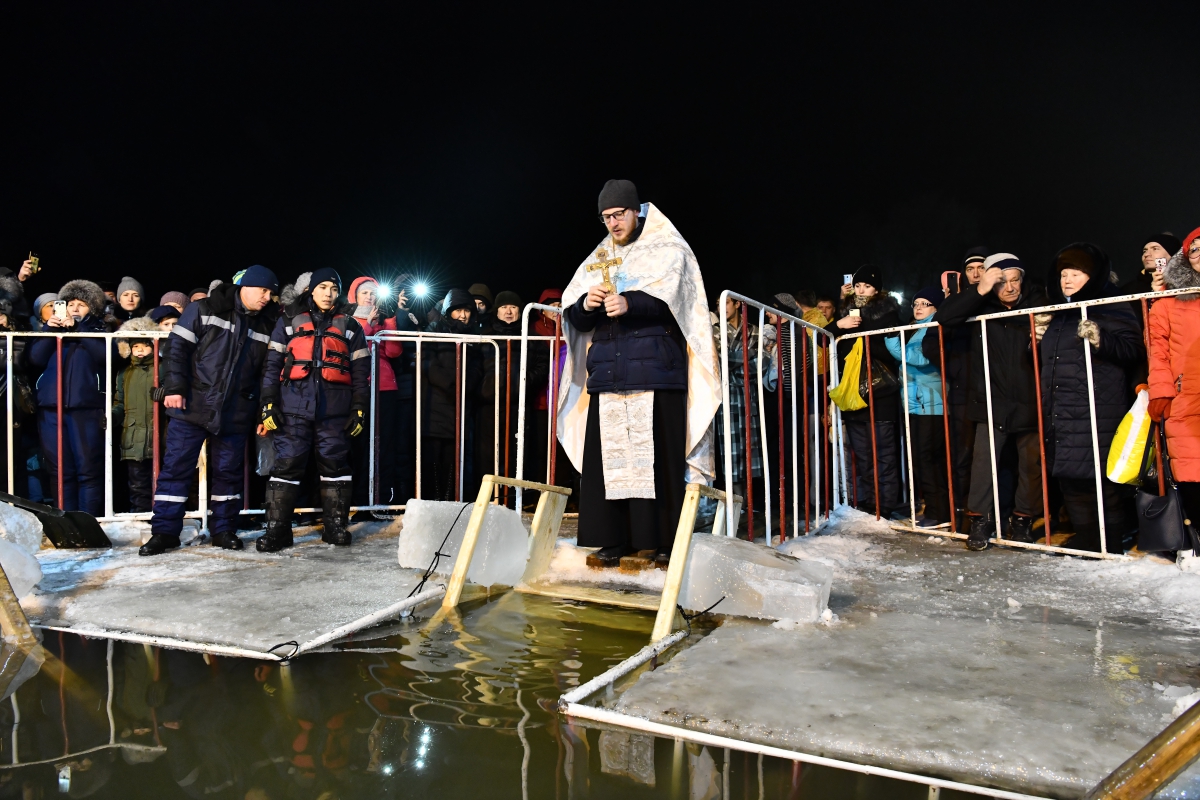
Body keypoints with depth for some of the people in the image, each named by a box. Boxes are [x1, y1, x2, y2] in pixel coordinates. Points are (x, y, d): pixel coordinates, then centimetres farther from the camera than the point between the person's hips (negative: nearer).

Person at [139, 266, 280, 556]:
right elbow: (178, 347, -6)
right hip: (192, 407, -3)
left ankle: (224, 529, 20)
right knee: (176, 467, 0)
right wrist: (174, 387, -14)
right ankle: (164, 531, 9)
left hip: (236, 413, 3)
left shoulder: (267, 326, 8)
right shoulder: (204, 310, -3)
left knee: (229, 471, 9)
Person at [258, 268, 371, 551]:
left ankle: (336, 525, 13)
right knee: (287, 464, -4)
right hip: (294, 406, -1)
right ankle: (277, 529, 2)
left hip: (335, 408, 1)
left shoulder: (350, 326, 14)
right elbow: (272, 364, 7)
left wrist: (359, 409, 2)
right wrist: (268, 405, -1)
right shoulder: (290, 321, 12)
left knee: (335, 464, 3)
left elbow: (360, 371, 10)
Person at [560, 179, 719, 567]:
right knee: (607, 454, -2)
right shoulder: (597, 260, 21)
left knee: (659, 454, -8)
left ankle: (664, 541, -2)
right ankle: (613, 540, 5)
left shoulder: (669, 251, 10)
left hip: (655, 370, -4)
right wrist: (586, 305, -9)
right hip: (608, 371, 4)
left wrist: (630, 303, -24)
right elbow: (573, 316, 14)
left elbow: (671, 298, -8)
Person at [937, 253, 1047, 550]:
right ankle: (980, 519, 3)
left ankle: (1023, 518, 21)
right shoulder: (981, 305, 1)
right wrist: (979, 291, -18)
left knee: (1032, 461, 6)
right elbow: (944, 317, -13)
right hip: (993, 400, -1)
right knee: (984, 457, -7)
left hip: (1029, 400, 2)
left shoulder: (1036, 302, 4)